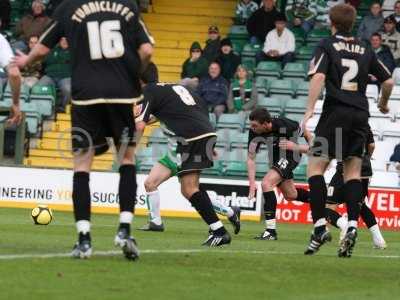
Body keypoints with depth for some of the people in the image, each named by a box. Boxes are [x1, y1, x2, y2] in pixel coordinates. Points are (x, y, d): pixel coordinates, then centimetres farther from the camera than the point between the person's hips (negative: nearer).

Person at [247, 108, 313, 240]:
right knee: (290, 195, 22)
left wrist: (295, 147, -30)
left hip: (290, 156, -7)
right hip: (275, 158, 7)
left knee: (266, 183, -26)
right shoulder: (254, 131, -23)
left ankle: (271, 231, -24)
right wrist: (252, 183, -25)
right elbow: (251, 157, -17)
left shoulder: (286, 125, -33)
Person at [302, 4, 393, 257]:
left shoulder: (327, 45, 2)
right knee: (353, 171, 8)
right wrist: (383, 103, 35)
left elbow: (319, 76, -14)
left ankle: (320, 226, -12)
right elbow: (388, 80, 17)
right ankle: (352, 226, -9)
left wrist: (310, 109, -18)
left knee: (315, 168, 0)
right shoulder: (365, 49, 15)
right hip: (361, 114, 4)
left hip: (336, 111, -4)